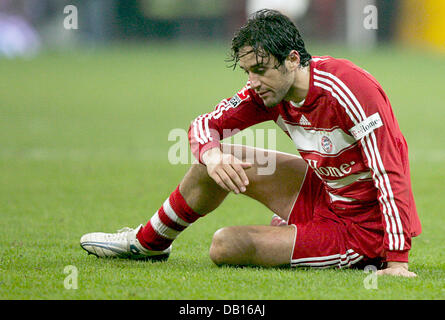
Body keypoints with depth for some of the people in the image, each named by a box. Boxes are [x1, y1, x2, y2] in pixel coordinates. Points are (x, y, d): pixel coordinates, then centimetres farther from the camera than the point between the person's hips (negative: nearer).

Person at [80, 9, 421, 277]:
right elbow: (205, 125, 3)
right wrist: (212, 156, -23)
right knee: (219, 162, 5)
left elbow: (391, 173, -33)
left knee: (226, 245, -18)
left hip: (363, 230, -7)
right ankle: (148, 242, 27)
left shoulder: (345, 87, -30)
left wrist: (398, 261, -38)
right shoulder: (268, 91, -6)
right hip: (325, 193, 7)